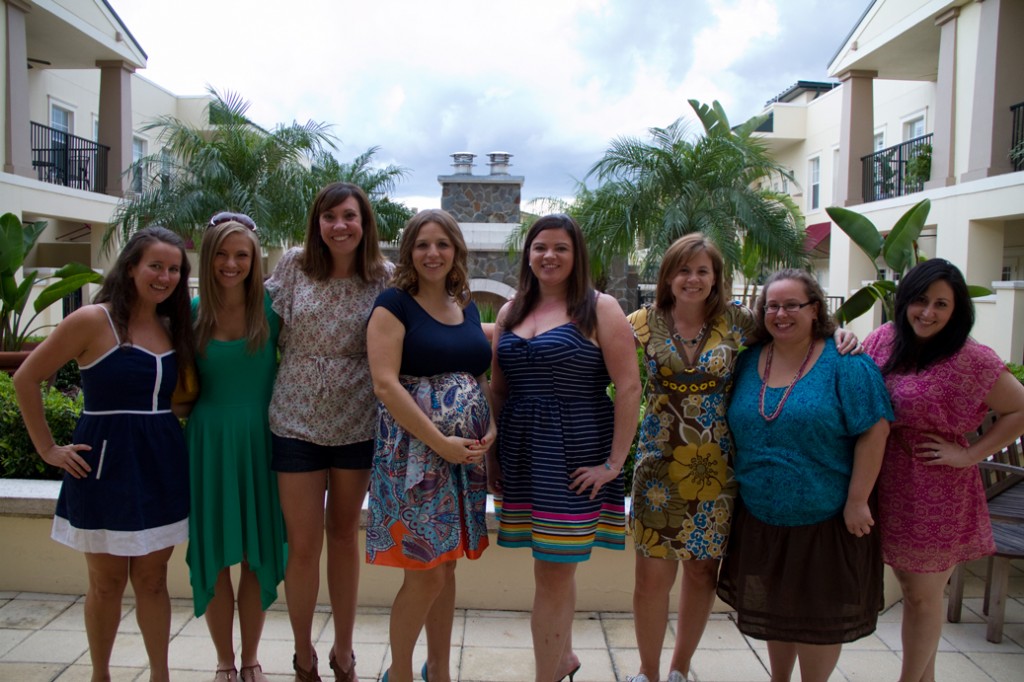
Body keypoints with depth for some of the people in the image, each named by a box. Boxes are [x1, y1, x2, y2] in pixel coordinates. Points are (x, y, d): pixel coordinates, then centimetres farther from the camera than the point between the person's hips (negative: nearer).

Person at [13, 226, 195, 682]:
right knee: (108, 581, 9)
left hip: (162, 466, 4)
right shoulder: (93, 320, -9)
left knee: (152, 578, 12)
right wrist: (48, 449, -5)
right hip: (106, 464, -4)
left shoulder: (174, 328, 7)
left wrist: (174, 434, 2)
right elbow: (26, 378, -5)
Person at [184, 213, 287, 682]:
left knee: (259, 553, 8)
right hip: (209, 443, 1)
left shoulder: (271, 309, -2)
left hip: (260, 440, 0)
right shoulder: (192, 312, 0)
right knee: (214, 554, 8)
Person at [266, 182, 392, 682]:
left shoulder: (383, 277, -3)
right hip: (297, 421, 0)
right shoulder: (294, 265, -3)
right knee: (303, 545, 4)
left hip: (357, 424, 1)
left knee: (344, 536, 15)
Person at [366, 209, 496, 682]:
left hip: (467, 456, 6)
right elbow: (385, 383, -16)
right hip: (414, 455, -6)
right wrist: (442, 443, -18)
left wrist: (491, 428, 0)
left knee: (445, 567, 14)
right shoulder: (394, 304, -6)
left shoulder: (468, 308, 13)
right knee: (425, 574, -2)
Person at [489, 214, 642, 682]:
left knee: (554, 571, 1)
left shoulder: (599, 309, -5)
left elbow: (629, 387, -10)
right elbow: (498, 389, 13)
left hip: (576, 454, -5)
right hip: (521, 451, 5)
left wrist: (614, 462, -13)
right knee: (551, 564, 16)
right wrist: (492, 455, 9)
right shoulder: (510, 312, 10)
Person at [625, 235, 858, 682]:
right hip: (659, 465, -1)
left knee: (703, 572, 13)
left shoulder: (736, 320, -1)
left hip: (715, 469, 1)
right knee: (652, 575, 1)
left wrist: (837, 332, -7)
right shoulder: (647, 322, 0)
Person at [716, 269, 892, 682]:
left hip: (824, 519, -5)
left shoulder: (844, 362, -11)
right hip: (760, 515, 5)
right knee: (773, 606, 19)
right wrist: (742, 487, 9)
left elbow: (873, 431, -14)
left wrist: (857, 501, -16)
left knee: (819, 614, 9)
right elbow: (736, 430, 13)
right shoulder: (748, 361, 4)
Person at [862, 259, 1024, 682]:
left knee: (922, 594, 11)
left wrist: (970, 455, -12)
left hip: (936, 498, -5)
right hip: (888, 487, 5)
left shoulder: (972, 360, -14)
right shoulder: (884, 338, 1)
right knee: (910, 585, 19)